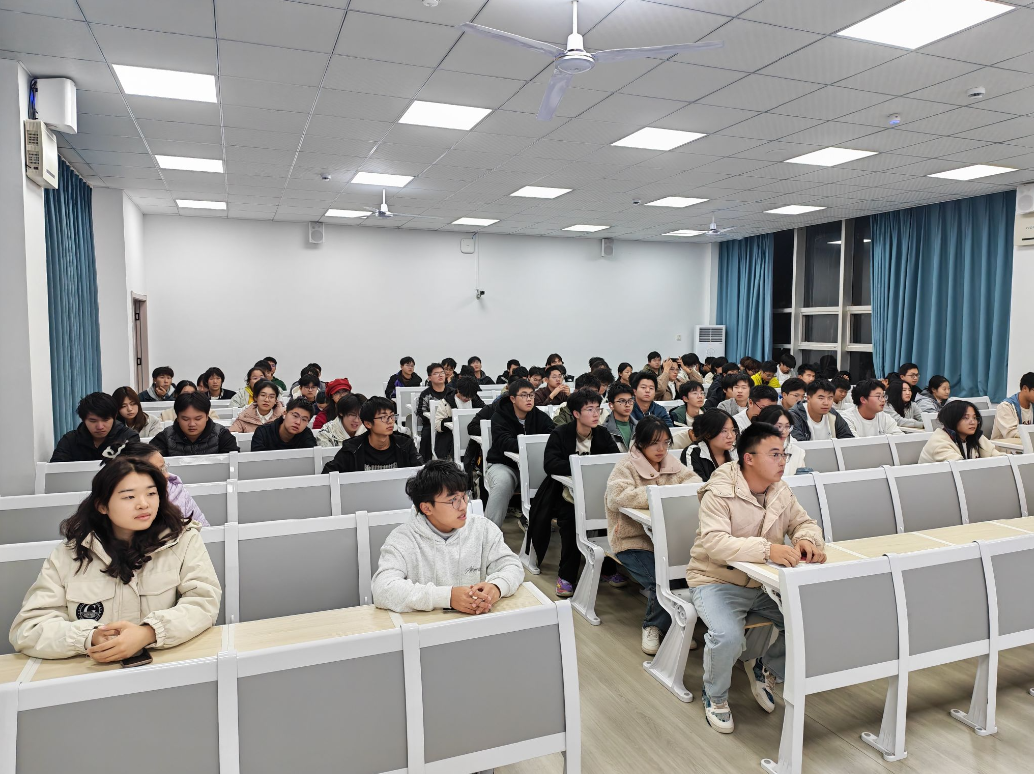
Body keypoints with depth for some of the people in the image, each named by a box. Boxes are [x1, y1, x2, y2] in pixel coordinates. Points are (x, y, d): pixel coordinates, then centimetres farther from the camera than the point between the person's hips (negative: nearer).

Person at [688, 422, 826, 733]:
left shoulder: (781, 491, 3)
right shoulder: (719, 494, -20)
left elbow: (805, 523, 7)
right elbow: (714, 543, -32)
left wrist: (806, 539, -19)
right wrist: (766, 549, -44)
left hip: (765, 582, 6)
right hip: (718, 582, -6)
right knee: (727, 637, -31)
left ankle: (767, 669, 18)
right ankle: (714, 697, 4)